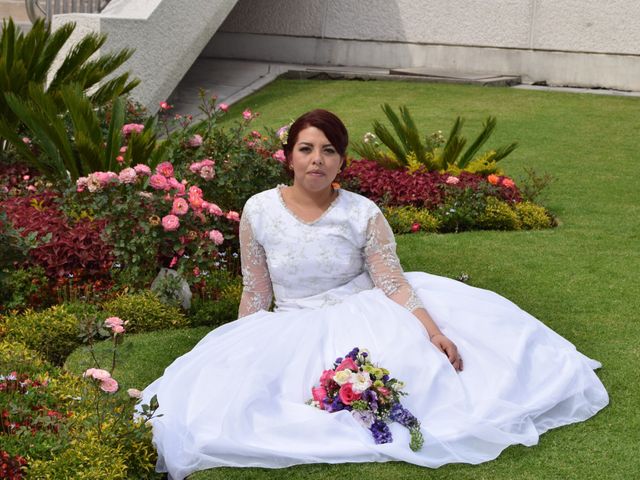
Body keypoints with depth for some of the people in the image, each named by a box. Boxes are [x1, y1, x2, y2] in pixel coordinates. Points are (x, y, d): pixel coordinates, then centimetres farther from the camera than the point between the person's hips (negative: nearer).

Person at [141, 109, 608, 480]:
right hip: (297, 331, 1)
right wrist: (236, 357, 1)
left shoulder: (363, 214, -8)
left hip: (365, 319, -1)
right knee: (231, 391, -22)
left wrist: (434, 331, -25)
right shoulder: (259, 212, -6)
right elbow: (255, 295, 2)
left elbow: (394, 284, -12)